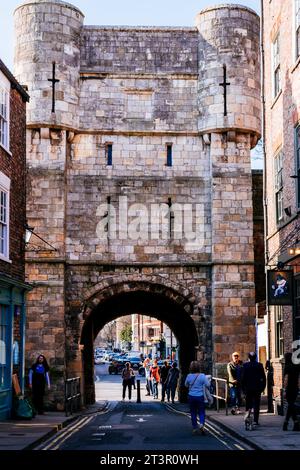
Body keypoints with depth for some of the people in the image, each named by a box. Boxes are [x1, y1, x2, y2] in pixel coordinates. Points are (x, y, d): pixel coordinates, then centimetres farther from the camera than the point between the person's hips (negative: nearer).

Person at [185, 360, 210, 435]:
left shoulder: (189, 376, -4)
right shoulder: (202, 376, -11)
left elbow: (186, 385, 10)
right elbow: (207, 385, -8)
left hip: (191, 396, 2)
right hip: (200, 396, -2)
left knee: (193, 412, 11)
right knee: (201, 412, 6)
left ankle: (195, 428, 14)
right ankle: (202, 424, -18)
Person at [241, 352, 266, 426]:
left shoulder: (245, 365, -4)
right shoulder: (259, 365, -1)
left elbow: (243, 377, -3)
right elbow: (263, 377, 1)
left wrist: (243, 388, 4)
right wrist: (263, 387, 9)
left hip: (248, 387, 0)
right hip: (257, 388, 1)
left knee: (248, 402, 12)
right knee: (256, 404, 5)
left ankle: (248, 411, -16)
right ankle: (255, 420, 4)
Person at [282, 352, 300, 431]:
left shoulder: (287, 367, -11)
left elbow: (286, 379, -15)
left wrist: (285, 390, -13)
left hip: (289, 389, -6)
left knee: (291, 405, -3)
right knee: (290, 405, 14)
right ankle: (285, 424, 16)